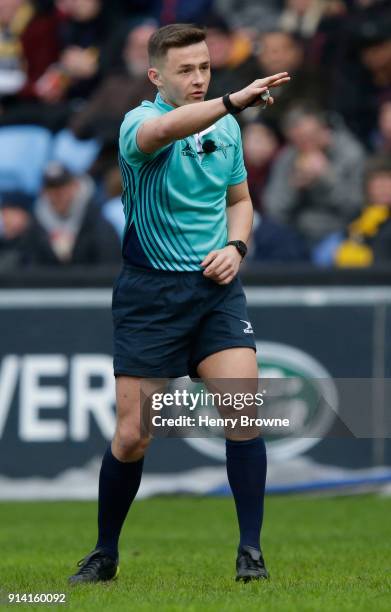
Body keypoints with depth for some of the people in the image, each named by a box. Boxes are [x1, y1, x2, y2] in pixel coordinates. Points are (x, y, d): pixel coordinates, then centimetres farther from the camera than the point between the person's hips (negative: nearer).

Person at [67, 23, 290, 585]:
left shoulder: (226, 128, 8)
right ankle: (105, 554, 19)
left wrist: (235, 247, 1)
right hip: (150, 292, -3)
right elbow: (162, 130, -36)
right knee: (132, 437, -1)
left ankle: (251, 550, -6)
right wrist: (233, 101, -51)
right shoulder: (140, 122, -10)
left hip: (216, 288, 4)